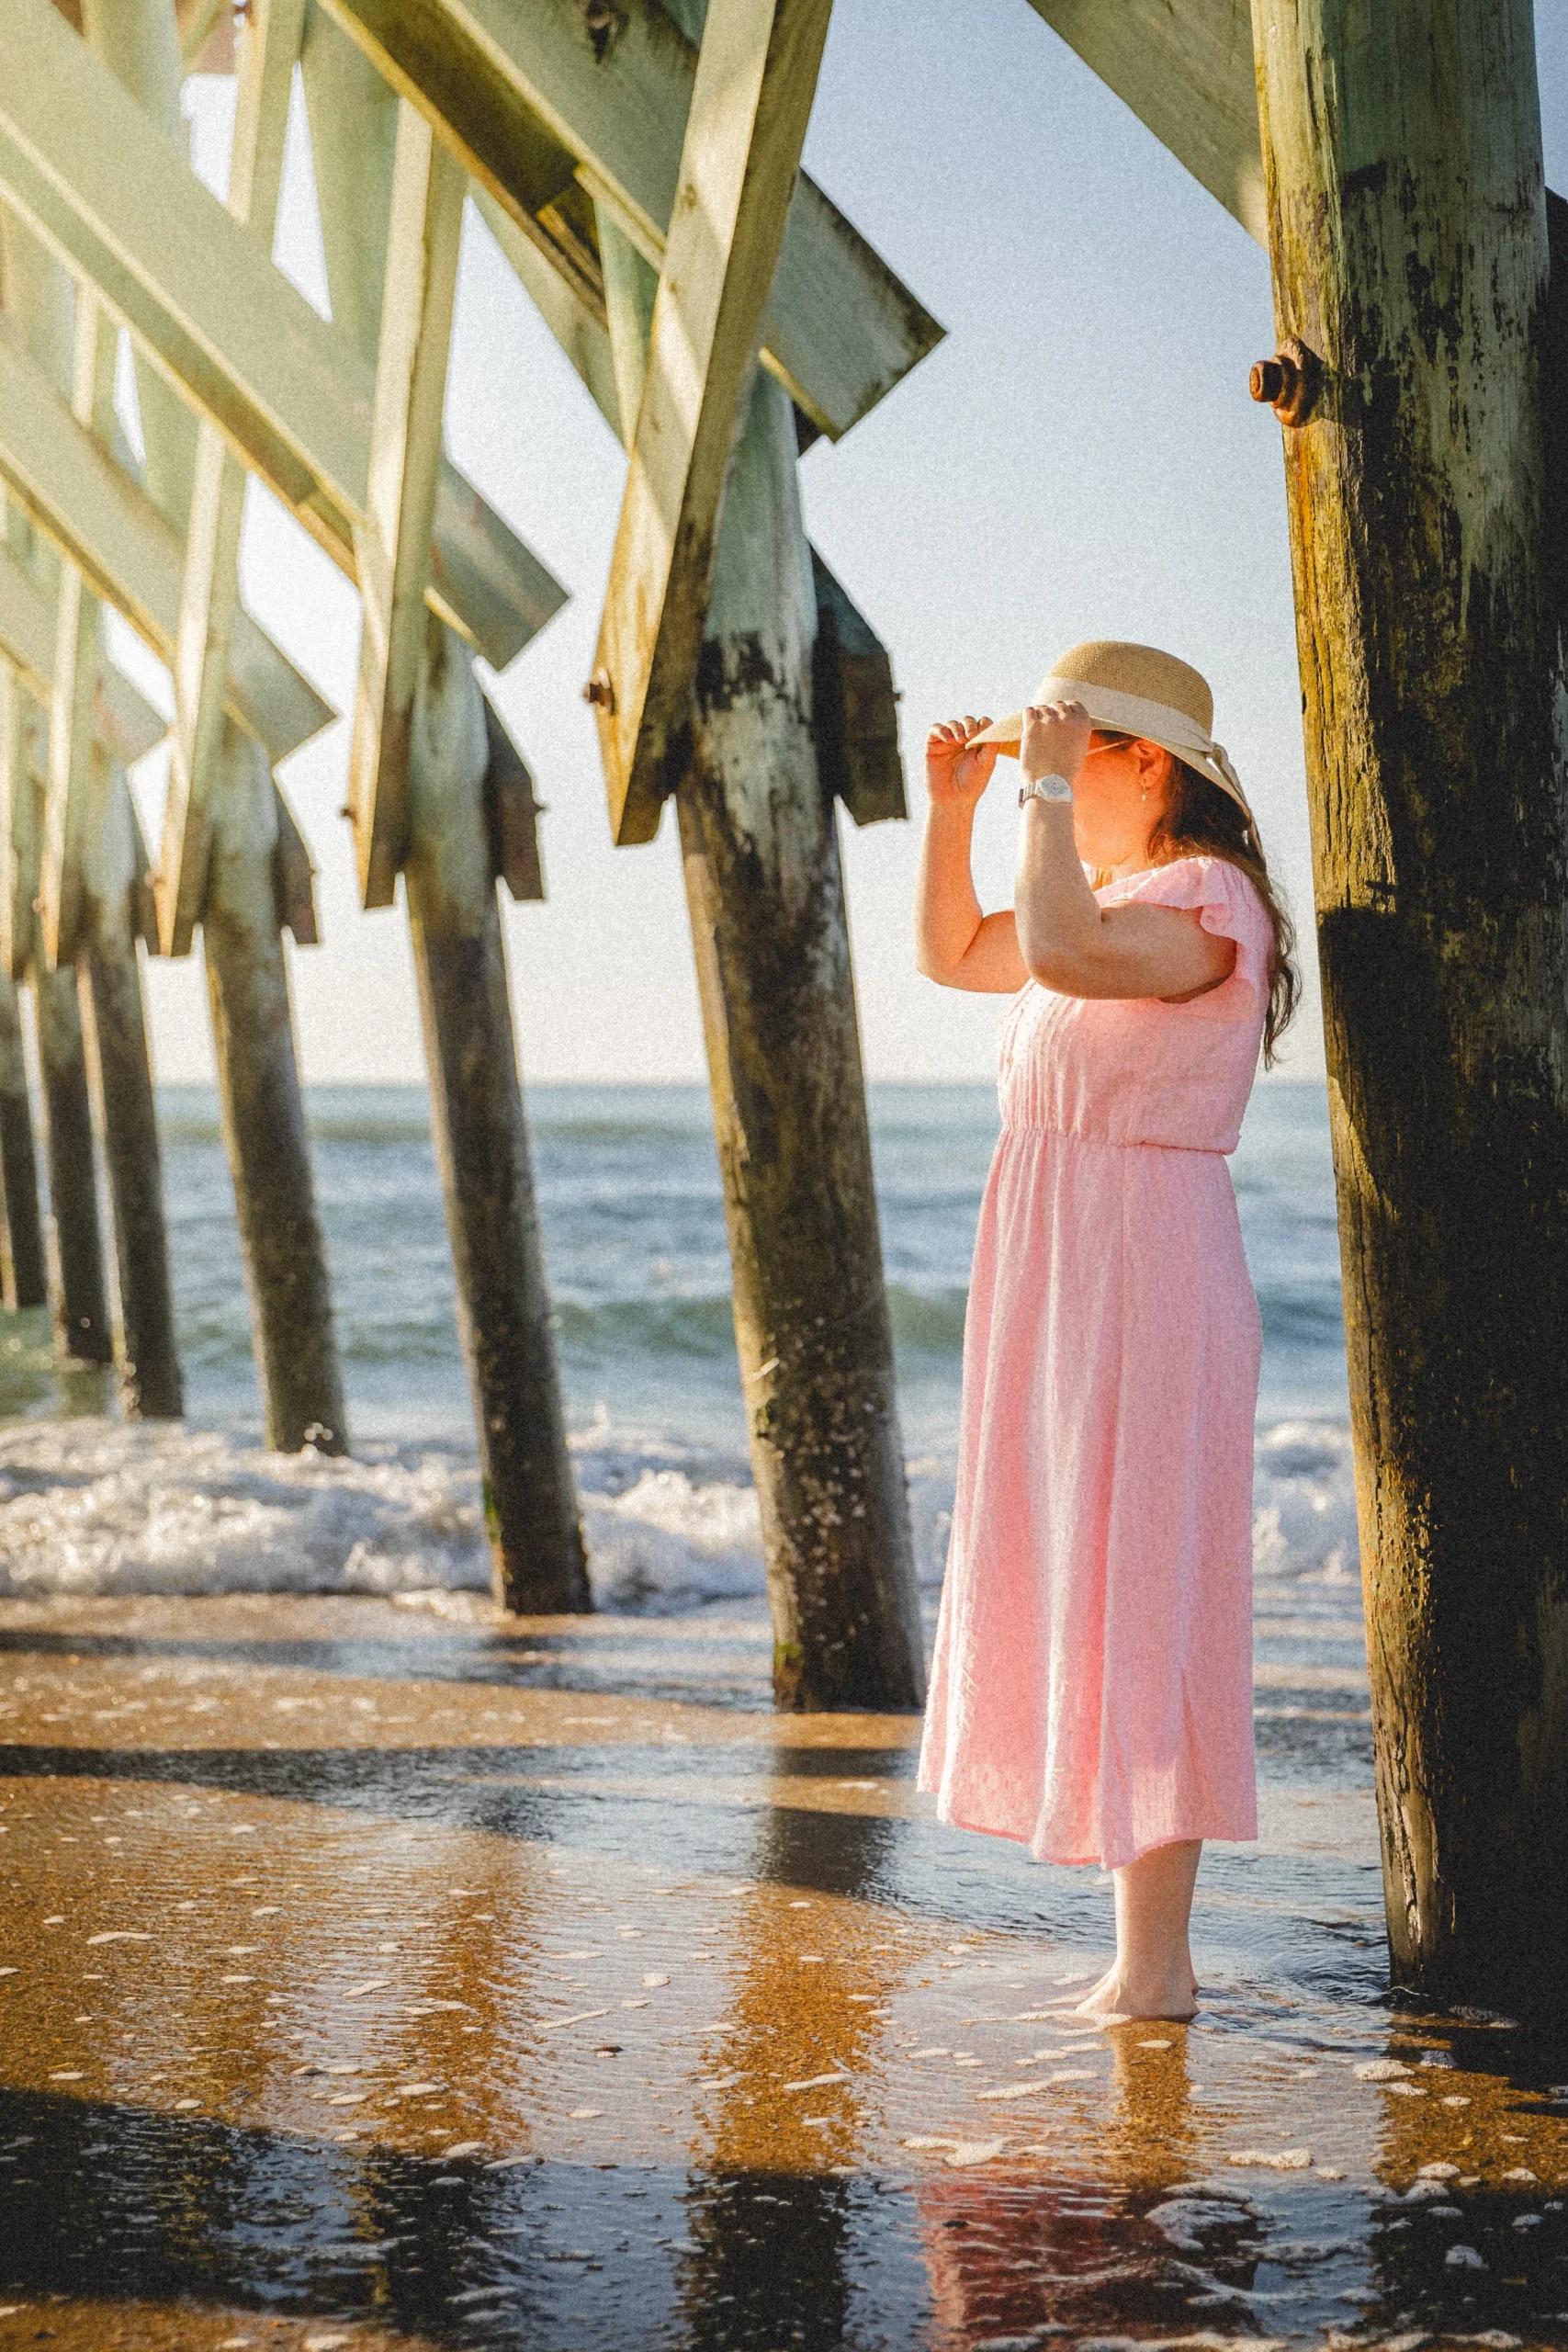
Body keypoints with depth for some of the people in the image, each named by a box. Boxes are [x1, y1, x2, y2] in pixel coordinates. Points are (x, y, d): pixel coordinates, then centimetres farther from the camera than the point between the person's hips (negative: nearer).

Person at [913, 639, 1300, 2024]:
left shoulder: (1208, 899, -13)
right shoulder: (1117, 901, 16)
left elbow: (1061, 953, -32)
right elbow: (954, 955, 25)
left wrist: (1050, 788, -20)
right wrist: (953, 809, 12)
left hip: (1144, 1282, -10)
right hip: (1064, 1283, 10)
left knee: (1136, 1609, -8)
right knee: (1081, 1607, 11)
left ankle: (1153, 1966, -3)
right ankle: (1151, 1950, 18)